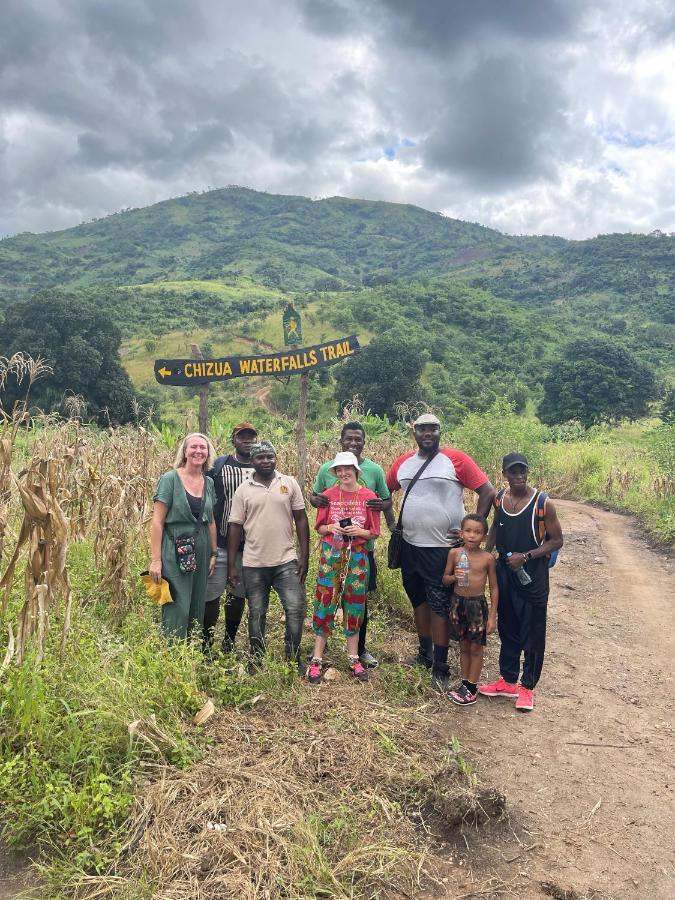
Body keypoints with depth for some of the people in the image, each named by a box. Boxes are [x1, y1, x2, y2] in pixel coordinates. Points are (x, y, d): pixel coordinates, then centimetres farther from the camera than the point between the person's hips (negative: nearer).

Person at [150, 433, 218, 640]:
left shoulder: (209, 482, 8)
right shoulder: (170, 479, -8)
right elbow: (157, 521, -10)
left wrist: (214, 553, 12)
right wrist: (155, 559, -14)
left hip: (201, 550, 6)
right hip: (175, 550, -6)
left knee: (197, 610, 13)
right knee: (177, 610, -6)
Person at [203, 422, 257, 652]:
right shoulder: (219, 465, -2)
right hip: (220, 543, -2)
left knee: (238, 594, 15)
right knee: (212, 594, 0)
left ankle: (229, 642, 30)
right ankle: (206, 643, 15)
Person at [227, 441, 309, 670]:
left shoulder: (289, 483, 1)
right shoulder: (243, 490, 1)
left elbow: (301, 520, 3)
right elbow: (235, 527, 3)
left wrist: (304, 556, -2)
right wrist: (231, 565, 0)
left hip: (286, 561, 0)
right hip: (253, 564, 0)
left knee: (296, 609, -4)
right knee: (256, 614, 11)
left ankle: (293, 658, 14)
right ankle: (257, 660, 27)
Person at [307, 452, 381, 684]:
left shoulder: (369, 496, -3)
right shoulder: (328, 495, -1)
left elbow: (374, 533, 1)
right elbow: (319, 528, 6)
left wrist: (359, 531, -17)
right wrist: (331, 528, -14)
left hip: (357, 556, 0)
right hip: (331, 554, 0)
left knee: (355, 606, 8)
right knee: (325, 604, 1)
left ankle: (353, 659, 21)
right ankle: (317, 660, 10)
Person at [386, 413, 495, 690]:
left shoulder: (456, 459, -9)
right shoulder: (402, 463, 5)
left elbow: (488, 492, -10)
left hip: (443, 548, -5)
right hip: (410, 545, 5)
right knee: (418, 599, 16)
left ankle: (440, 667, 12)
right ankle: (425, 653, 33)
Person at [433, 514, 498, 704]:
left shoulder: (488, 558, -8)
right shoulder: (454, 553, -4)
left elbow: (494, 588, -2)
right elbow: (445, 579, 5)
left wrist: (492, 616, -3)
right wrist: (454, 577, -18)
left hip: (477, 605, -2)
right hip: (457, 602, 2)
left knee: (476, 648, 7)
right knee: (463, 645, 16)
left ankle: (472, 688, 20)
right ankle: (464, 683, 29)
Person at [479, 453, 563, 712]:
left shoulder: (542, 503, -15)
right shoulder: (499, 499, 0)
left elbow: (556, 541, -9)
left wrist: (525, 556, -18)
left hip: (533, 576, -5)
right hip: (505, 573, 5)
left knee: (532, 634, 6)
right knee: (508, 630, 16)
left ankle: (527, 687, 21)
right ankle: (507, 681, 31)